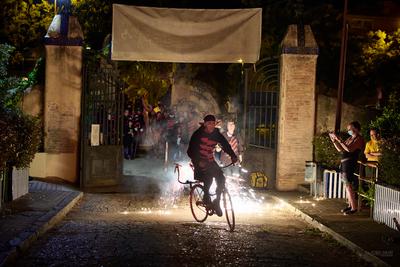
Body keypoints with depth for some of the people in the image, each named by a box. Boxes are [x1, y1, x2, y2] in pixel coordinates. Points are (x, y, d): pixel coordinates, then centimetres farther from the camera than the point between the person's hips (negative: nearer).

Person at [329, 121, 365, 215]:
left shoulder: (359, 139, -9)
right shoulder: (350, 138, 18)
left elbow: (349, 149, -22)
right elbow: (340, 149, 18)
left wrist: (339, 140, -22)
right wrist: (333, 140, 8)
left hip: (350, 163, -9)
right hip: (344, 162, 9)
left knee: (348, 185, -10)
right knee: (347, 185, 10)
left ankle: (354, 207, -7)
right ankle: (350, 205, 17)